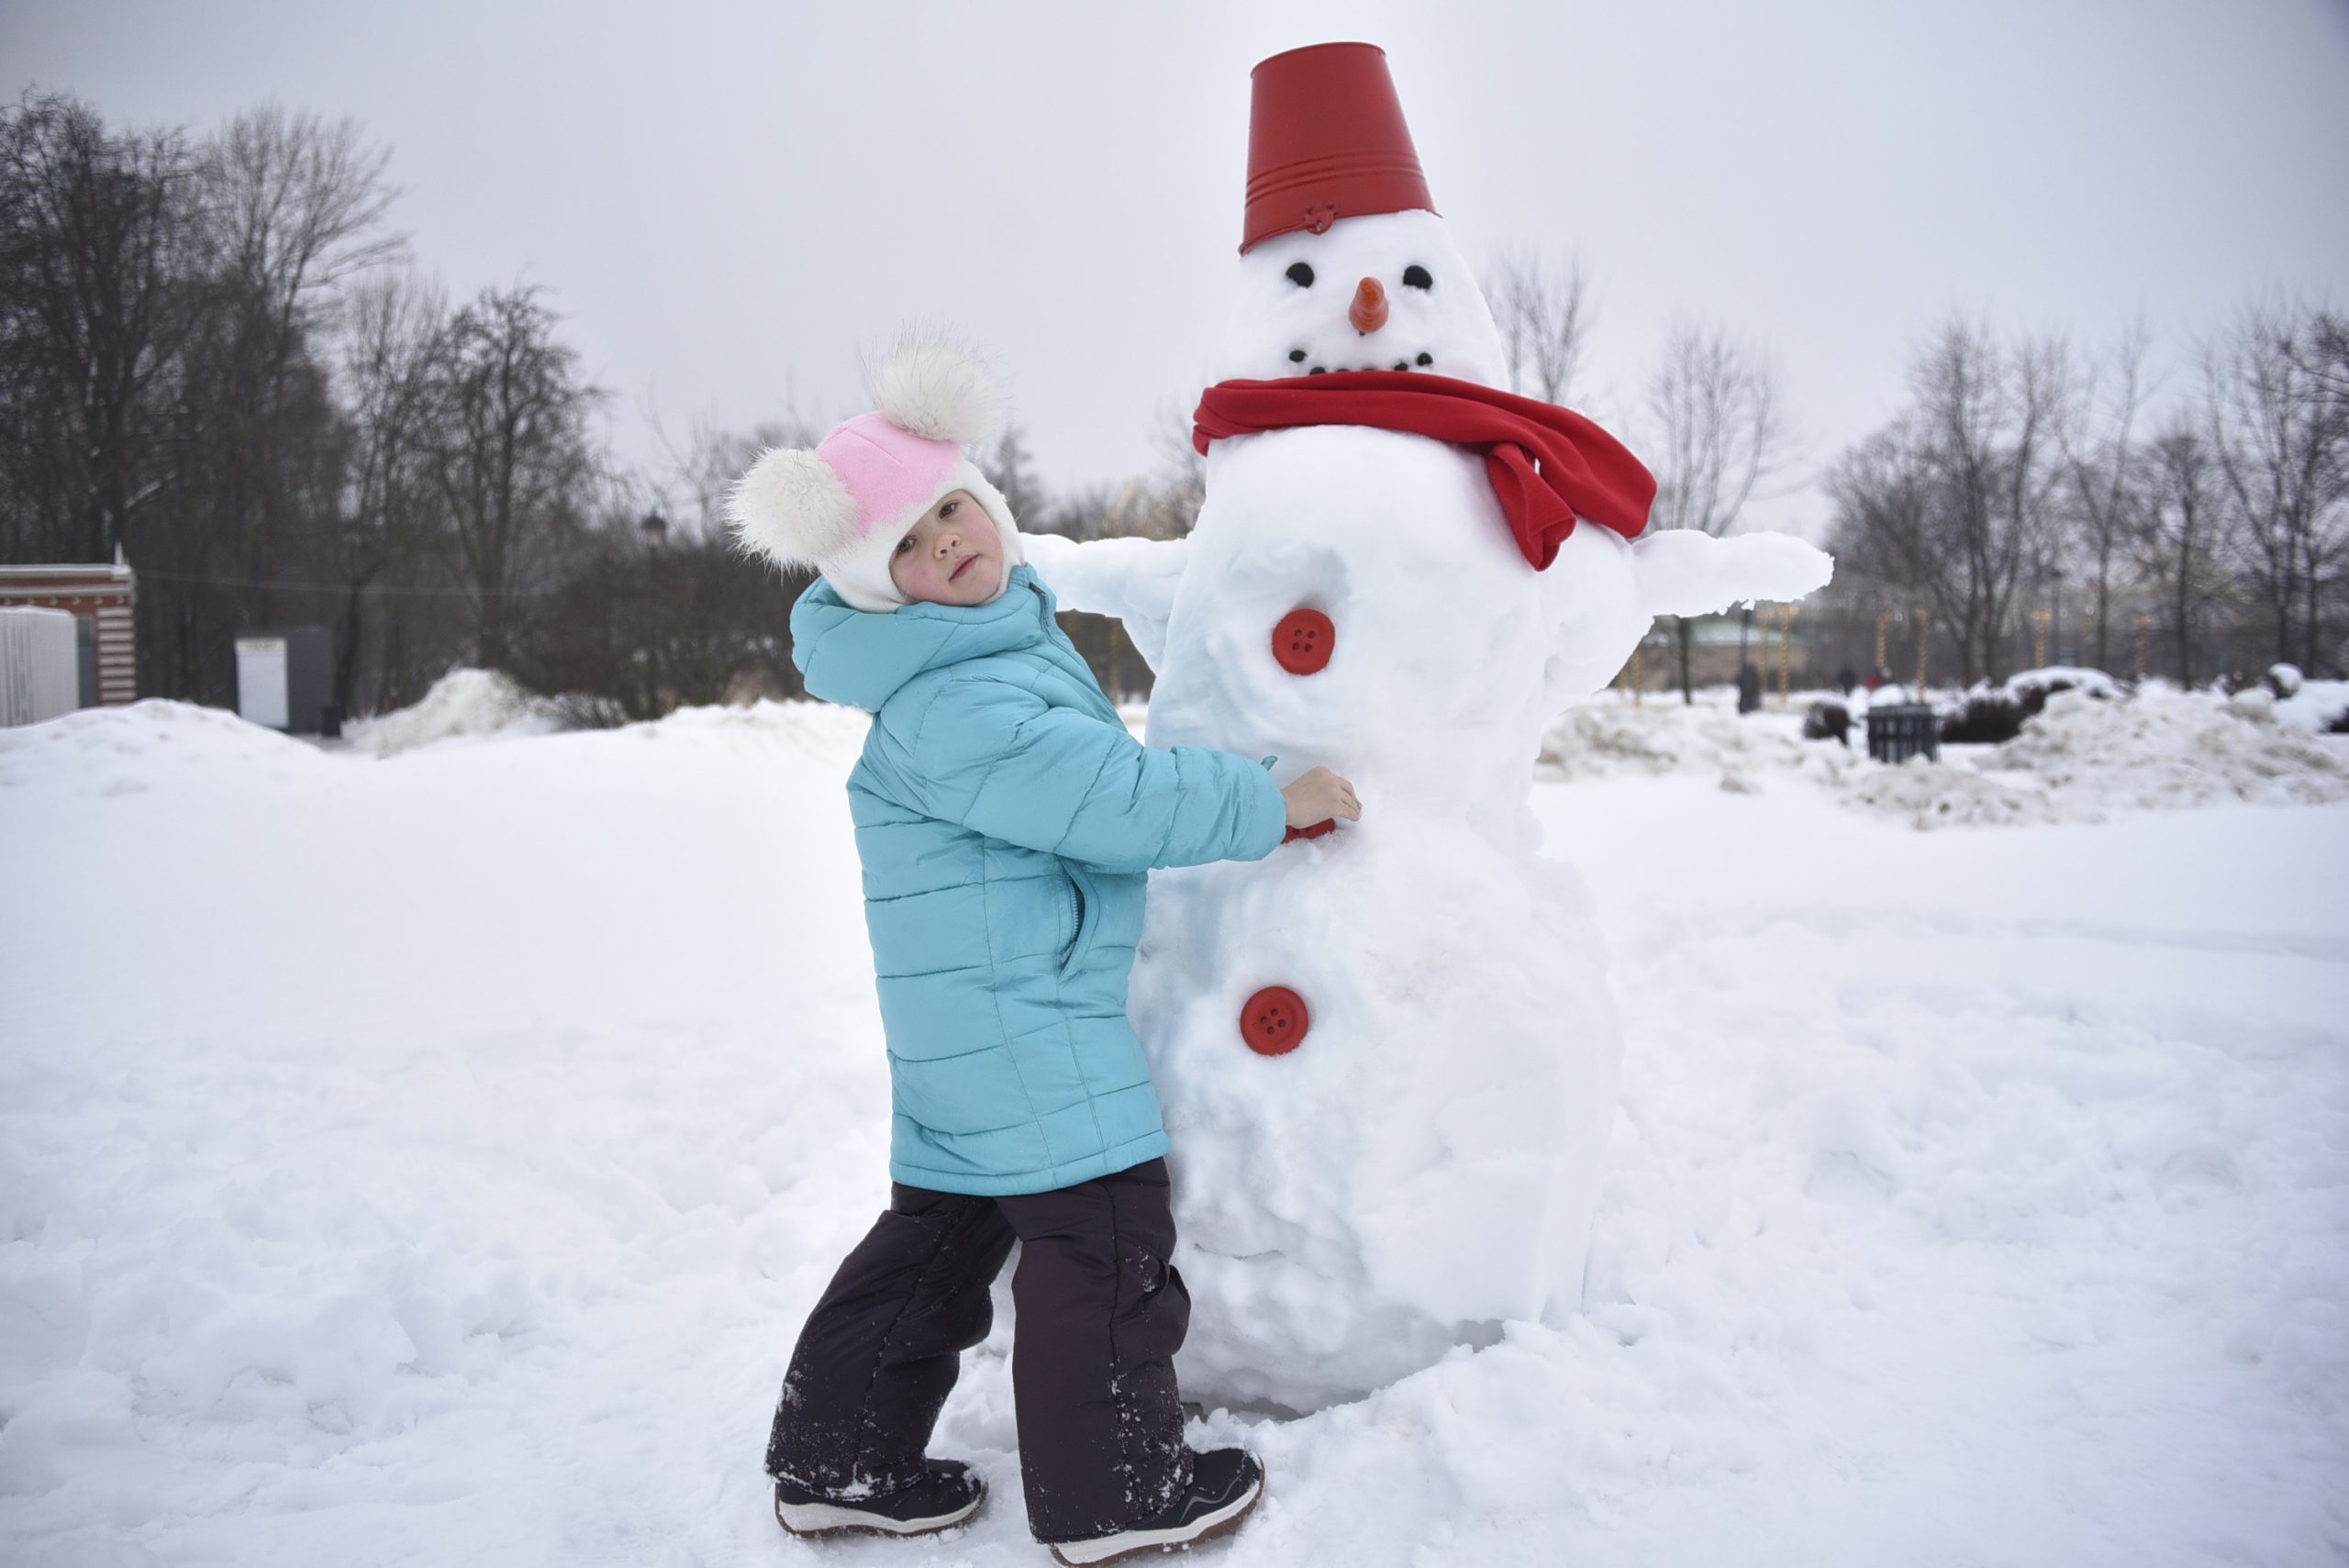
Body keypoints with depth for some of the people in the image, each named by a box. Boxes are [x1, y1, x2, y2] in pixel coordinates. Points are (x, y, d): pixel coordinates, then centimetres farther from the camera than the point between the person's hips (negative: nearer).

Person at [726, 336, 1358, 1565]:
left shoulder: (1009, 628, 12)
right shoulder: (950, 704, -22)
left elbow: (1078, 778, 28)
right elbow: (1114, 797, -25)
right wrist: (1270, 803, -15)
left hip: (963, 1019, 11)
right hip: (1017, 1014, -11)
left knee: (945, 1222, 17)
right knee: (1104, 1228, -2)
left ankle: (837, 1461, 27)